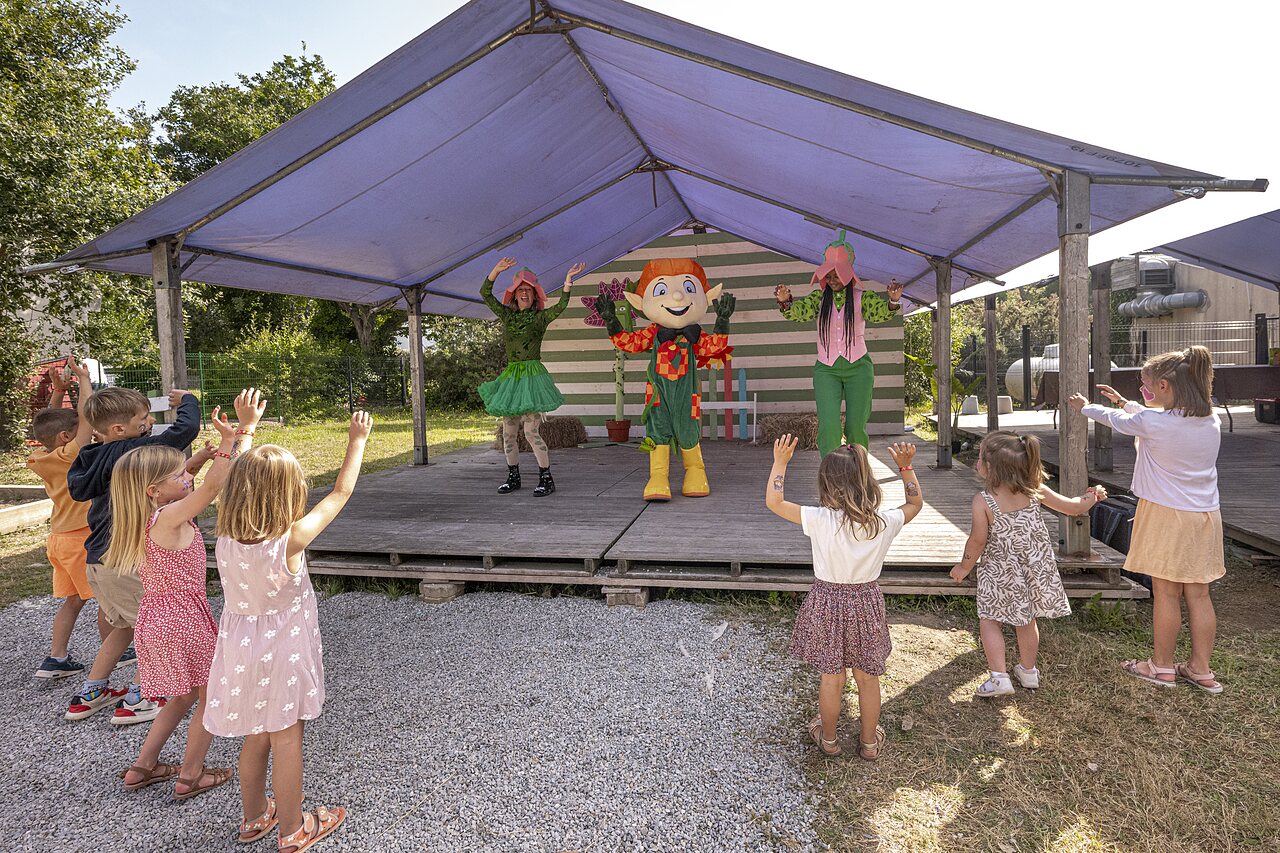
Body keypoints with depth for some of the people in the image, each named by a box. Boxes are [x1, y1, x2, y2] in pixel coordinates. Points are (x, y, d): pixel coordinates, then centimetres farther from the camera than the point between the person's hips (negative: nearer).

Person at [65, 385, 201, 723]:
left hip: (97, 561, 9)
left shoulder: (93, 457, 6)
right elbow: (185, 429, -29)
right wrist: (187, 400, -6)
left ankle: (89, 694, 33)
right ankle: (137, 700, 13)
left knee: (127, 625, 26)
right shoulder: (134, 451, -20)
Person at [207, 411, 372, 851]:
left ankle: (254, 816, 41)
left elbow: (238, 481, 6)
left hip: (240, 647, 6)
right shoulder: (290, 540, -26)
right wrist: (357, 441, -5)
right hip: (282, 652, -6)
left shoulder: (226, 536, -12)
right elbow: (340, 493, -16)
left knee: (255, 737, 23)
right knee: (286, 740, 10)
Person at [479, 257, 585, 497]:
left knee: (531, 431, -11)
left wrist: (568, 281, -26)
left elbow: (561, 306, -15)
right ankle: (513, 477, 20)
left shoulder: (540, 317, 2)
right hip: (511, 375, 5)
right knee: (508, 432, 7)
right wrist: (497, 271, -3)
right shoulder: (507, 315, 14)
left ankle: (546, 479, -2)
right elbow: (485, 293, 9)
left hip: (532, 374, -5)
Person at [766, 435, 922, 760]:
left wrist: (780, 462, -12)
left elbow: (773, 502, -18)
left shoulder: (820, 520, -24)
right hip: (867, 603, 2)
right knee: (868, 677, 19)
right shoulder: (884, 523, -14)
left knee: (831, 677, 16)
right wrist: (906, 466, 5)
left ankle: (828, 738, 36)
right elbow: (915, 503, 6)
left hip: (828, 604, -2)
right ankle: (869, 742, 36)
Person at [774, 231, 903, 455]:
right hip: (826, 369, 1)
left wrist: (893, 301, -40)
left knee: (855, 428, 4)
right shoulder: (819, 299, 5)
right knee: (829, 425, -16)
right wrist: (785, 301, -33)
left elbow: (881, 313, -18)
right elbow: (797, 312, -11)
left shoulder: (861, 297, -1)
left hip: (858, 368, 0)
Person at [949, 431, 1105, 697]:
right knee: (1026, 620, 21)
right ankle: (1028, 670, 36)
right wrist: (1091, 497, 25)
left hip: (1001, 572, -5)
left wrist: (964, 567, 0)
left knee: (989, 621, 8)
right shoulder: (1034, 490, -6)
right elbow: (1073, 507, 3)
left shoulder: (983, 500, -20)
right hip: (1035, 568, 5)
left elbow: (978, 540, -16)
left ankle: (999, 676, 0)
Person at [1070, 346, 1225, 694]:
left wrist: (1086, 407, 23)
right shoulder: (1211, 421, 3)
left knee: (1166, 593, 4)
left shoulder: (1152, 422, -17)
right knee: (1198, 594, 12)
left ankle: (1162, 667, 18)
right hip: (1204, 517, 6)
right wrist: (1123, 401, 33)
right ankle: (1201, 670, 20)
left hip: (1166, 517, -6)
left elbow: (1116, 420, 3)